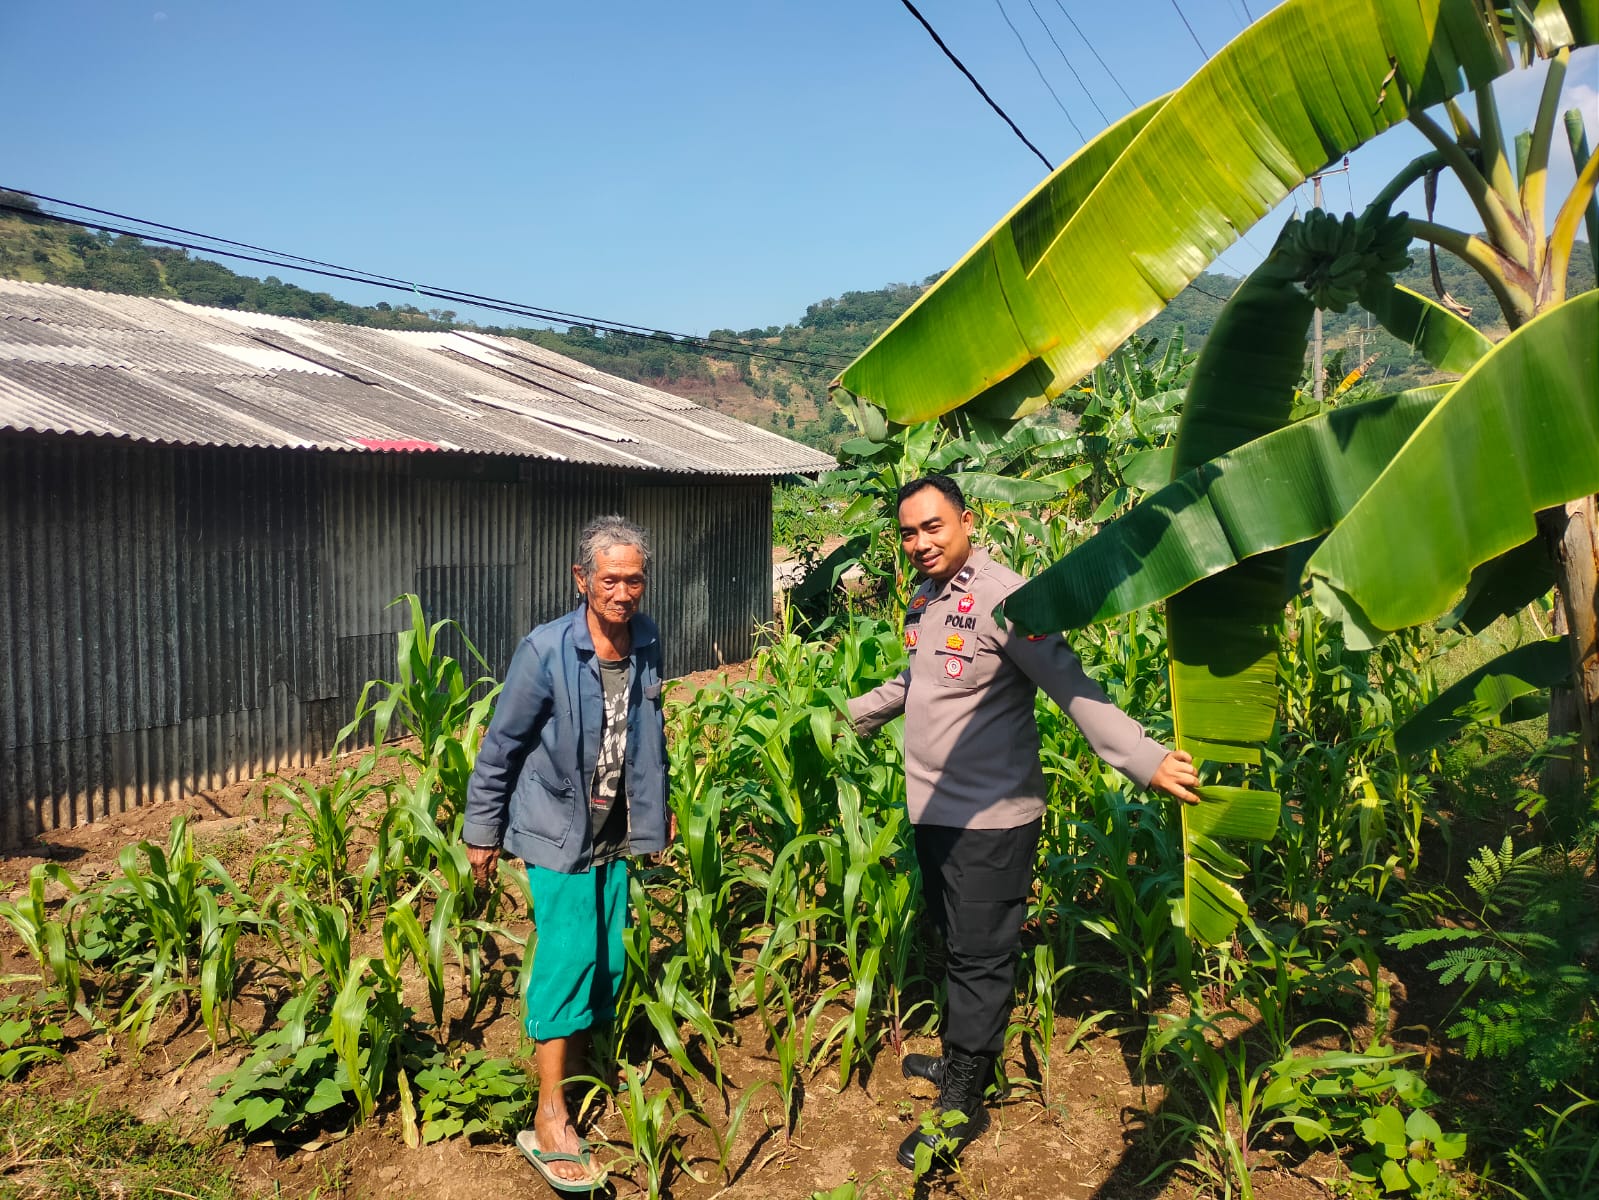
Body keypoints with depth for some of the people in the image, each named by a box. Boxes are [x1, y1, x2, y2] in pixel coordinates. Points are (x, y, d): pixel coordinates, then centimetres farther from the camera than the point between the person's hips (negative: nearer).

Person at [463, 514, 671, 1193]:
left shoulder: (648, 643, -3)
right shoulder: (546, 650, -18)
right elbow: (500, 746, -9)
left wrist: (654, 815, 16)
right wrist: (481, 831, -3)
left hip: (615, 833, 5)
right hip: (557, 830, -5)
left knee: (609, 959, 10)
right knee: (569, 955, -10)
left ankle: (575, 1068, 31)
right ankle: (550, 1125, -2)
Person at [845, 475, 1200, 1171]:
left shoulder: (1000, 597, -19)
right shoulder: (923, 601, 8)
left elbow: (1072, 687, -24)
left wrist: (1146, 759, -34)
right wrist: (848, 716, 35)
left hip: (989, 819, -8)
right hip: (933, 811, 8)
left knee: (978, 959, 4)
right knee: (954, 946, 21)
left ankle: (962, 1104, 19)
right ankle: (963, 1059, 40)